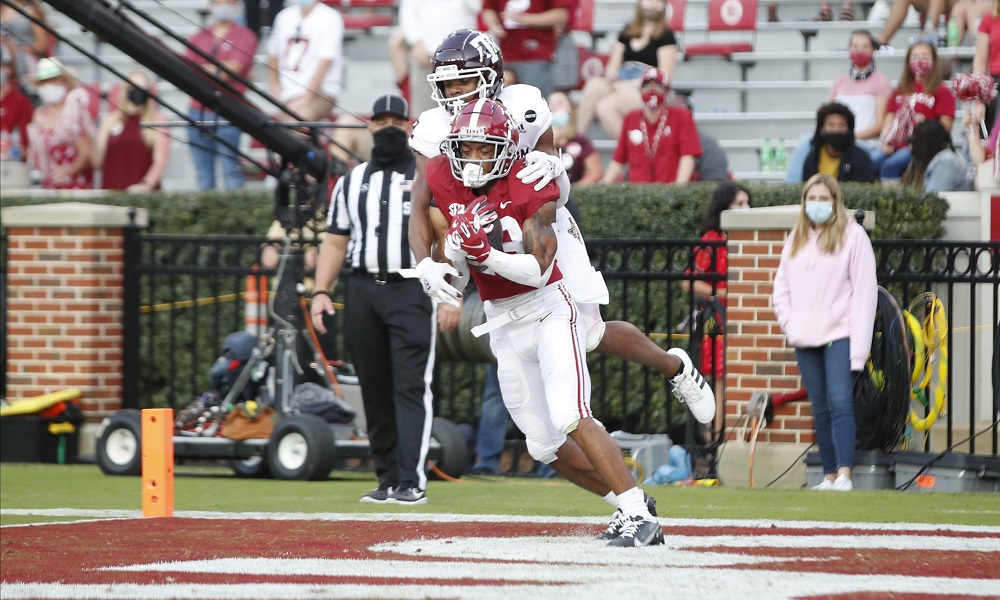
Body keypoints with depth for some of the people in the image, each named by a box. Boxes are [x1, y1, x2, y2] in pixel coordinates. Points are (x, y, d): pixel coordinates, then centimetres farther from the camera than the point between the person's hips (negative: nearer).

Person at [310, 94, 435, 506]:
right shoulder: (351, 182, 17)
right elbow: (335, 241, 17)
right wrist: (321, 291, 4)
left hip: (412, 290, -4)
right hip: (362, 290, 4)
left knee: (410, 387, -12)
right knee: (374, 390, 4)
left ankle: (412, 483, -17)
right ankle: (388, 480, 9)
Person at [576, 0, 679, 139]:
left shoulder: (666, 37, 1)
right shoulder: (627, 32, 18)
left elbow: (665, 76, -6)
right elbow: (613, 67, 18)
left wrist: (629, 84, -13)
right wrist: (610, 74, -8)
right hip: (621, 86, 5)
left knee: (606, 106, -33)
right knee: (594, 86, -29)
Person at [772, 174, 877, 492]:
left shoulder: (853, 236, -3)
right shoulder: (796, 239, 16)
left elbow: (864, 290, -8)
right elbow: (782, 284, 20)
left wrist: (859, 345, -14)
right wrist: (788, 321, 2)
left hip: (839, 335, -6)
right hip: (805, 339, 6)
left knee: (840, 402, -17)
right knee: (820, 409, 7)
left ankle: (844, 474, -22)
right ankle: (829, 476, 10)